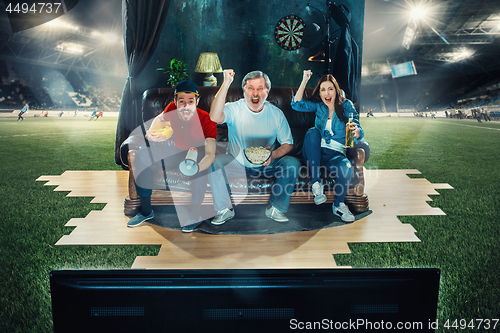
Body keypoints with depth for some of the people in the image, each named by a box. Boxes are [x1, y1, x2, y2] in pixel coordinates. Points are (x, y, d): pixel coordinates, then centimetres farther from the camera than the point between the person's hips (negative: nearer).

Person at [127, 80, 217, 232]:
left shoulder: (207, 121, -30)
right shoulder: (172, 109, -18)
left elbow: (210, 154, -39)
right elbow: (160, 118, 6)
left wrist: (196, 168, -62)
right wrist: (150, 133, -18)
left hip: (198, 153, -5)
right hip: (177, 151, 5)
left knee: (200, 162, -41)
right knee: (142, 155, -14)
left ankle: (196, 214, -23)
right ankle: (146, 211, -4)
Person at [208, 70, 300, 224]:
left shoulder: (276, 113, -5)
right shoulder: (234, 109, -11)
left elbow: (288, 143, -2)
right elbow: (215, 117, -34)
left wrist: (273, 155, -24)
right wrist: (226, 84, -40)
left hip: (268, 165, 1)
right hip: (238, 164, -1)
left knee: (293, 163, -23)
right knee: (215, 161, -27)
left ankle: (275, 208, -6)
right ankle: (225, 209, -10)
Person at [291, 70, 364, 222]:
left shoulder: (346, 105, 2)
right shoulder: (319, 106, 12)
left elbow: (359, 134, -6)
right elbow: (296, 104, -1)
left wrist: (356, 131, -32)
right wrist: (304, 81, -7)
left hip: (335, 154, -2)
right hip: (314, 153, 2)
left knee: (346, 166, -36)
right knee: (312, 132, -29)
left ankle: (338, 204, -6)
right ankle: (316, 182, -29)